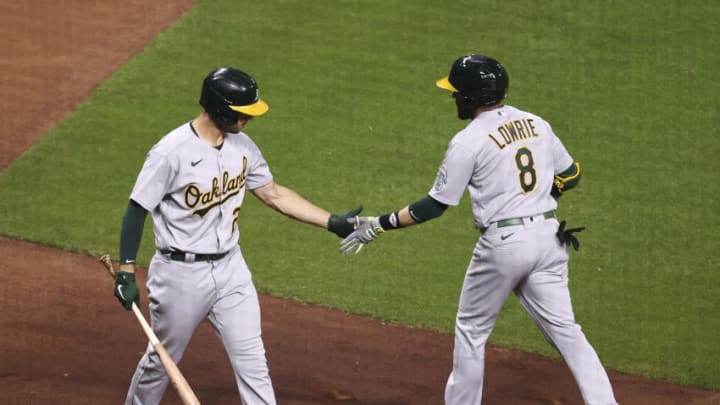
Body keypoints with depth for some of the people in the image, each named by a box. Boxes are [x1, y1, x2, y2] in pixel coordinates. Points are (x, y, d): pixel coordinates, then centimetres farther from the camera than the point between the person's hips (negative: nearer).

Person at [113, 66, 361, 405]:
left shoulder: (242, 147, 0)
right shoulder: (171, 152, -20)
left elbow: (275, 195, 11)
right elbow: (137, 211, -15)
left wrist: (333, 222, 7)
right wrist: (126, 273, -18)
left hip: (231, 269, 5)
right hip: (181, 274, -5)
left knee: (252, 361, 3)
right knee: (162, 360, 11)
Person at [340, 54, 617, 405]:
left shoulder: (468, 141, -10)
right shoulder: (537, 124, 8)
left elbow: (435, 205, -8)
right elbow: (570, 174, 15)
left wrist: (379, 225, -2)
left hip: (503, 243, -5)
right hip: (549, 237, 5)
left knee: (471, 329, 12)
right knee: (563, 327, 5)